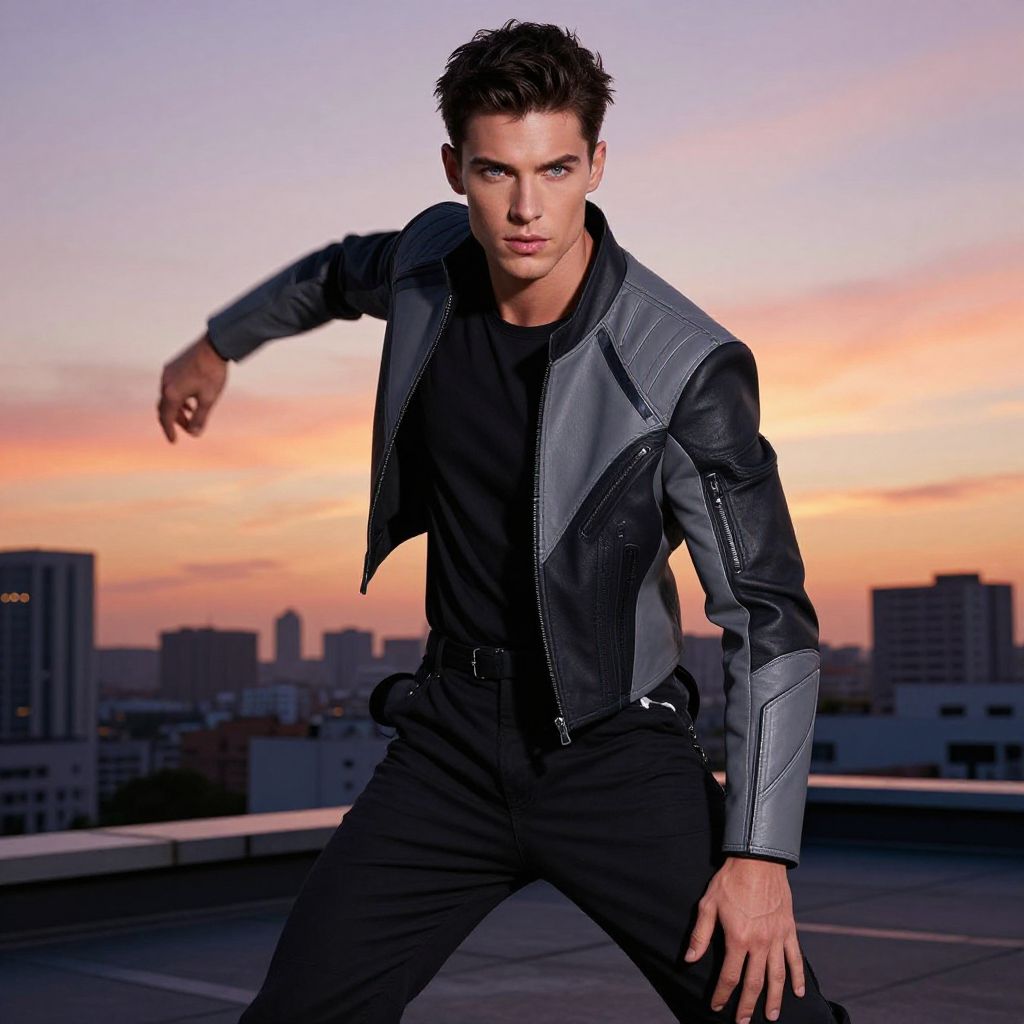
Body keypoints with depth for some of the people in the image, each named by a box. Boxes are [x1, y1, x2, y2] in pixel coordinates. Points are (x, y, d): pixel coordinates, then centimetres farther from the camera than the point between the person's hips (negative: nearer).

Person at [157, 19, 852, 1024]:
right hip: (452, 735, 4)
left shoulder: (689, 368, -18)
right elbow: (341, 272, 23)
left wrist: (760, 854, -18)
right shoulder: (437, 256, -4)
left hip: (613, 742, -3)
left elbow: (768, 618, -14)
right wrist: (218, 344, 38)